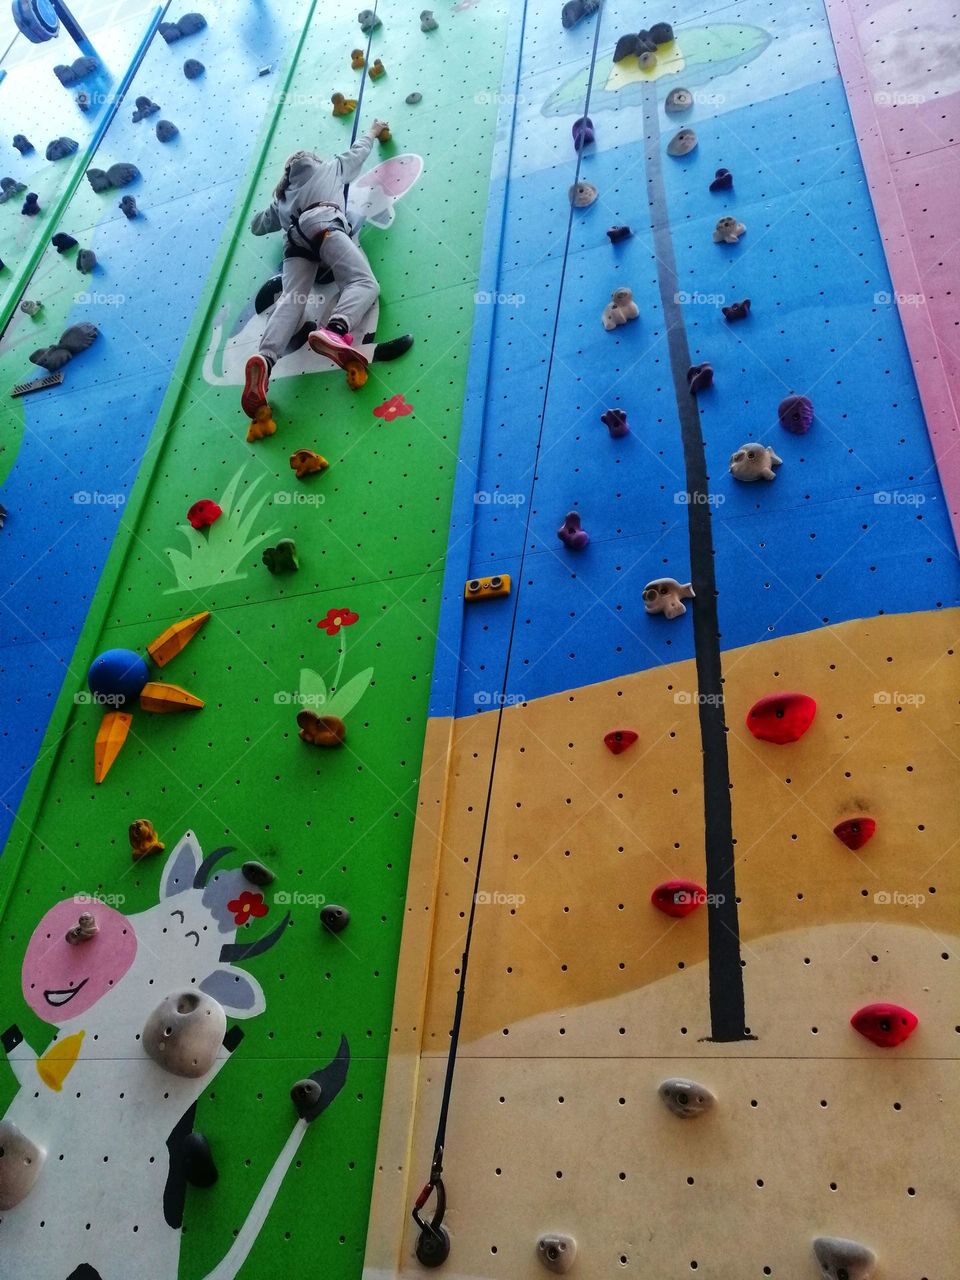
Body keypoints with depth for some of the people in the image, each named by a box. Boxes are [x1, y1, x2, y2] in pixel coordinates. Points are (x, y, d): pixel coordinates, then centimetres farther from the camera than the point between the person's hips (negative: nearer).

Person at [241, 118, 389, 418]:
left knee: (290, 299, -18)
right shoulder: (329, 167, 34)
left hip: (295, 239, 4)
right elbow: (359, 151, 49)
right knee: (365, 283, -20)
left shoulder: (282, 195, 41)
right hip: (323, 224, -4)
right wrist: (373, 131, 67)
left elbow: (257, 226, 46)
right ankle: (334, 330, -56)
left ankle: (264, 360, -49)